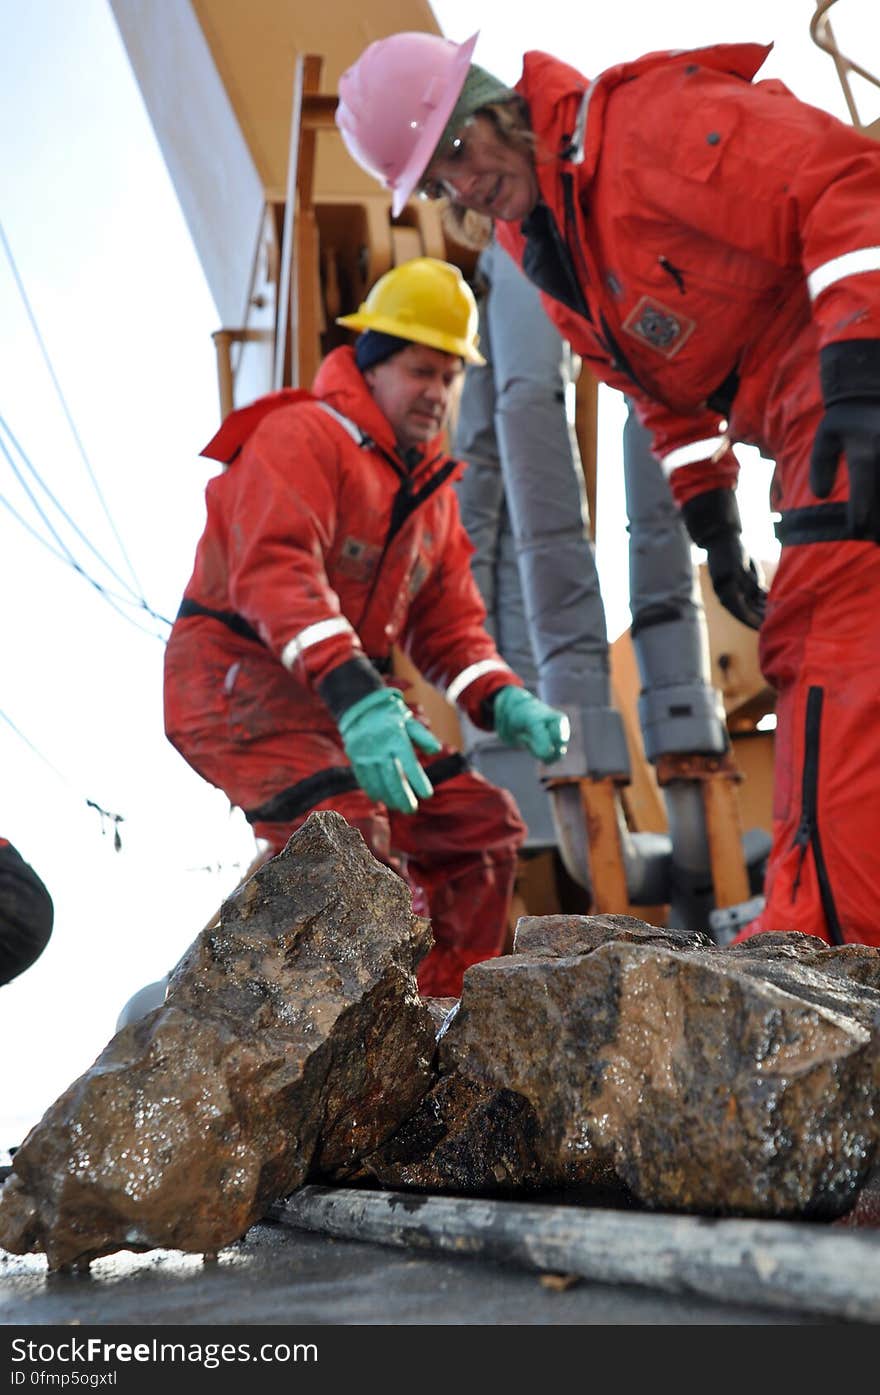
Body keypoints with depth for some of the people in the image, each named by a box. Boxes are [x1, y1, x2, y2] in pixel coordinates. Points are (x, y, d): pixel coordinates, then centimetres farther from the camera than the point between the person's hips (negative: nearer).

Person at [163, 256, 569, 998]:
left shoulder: (433, 486, 17)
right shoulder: (302, 436, -11)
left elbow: (449, 624, 14)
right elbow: (275, 572, -28)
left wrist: (504, 700, -7)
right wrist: (355, 696, -41)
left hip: (352, 697, 9)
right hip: (240, 683, -8)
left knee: (482, 822, 4)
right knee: (350, 827, -30)